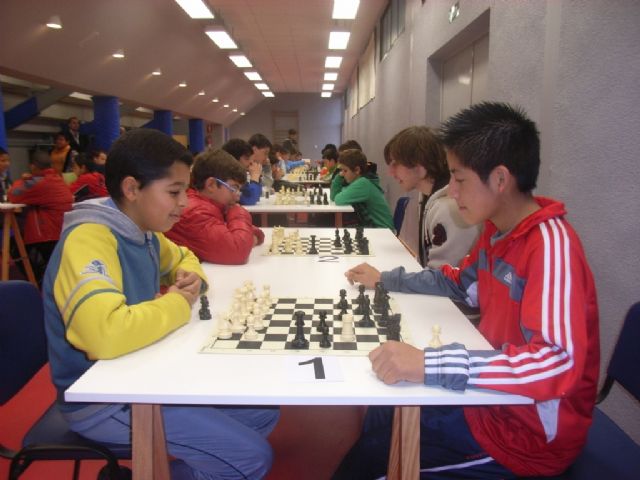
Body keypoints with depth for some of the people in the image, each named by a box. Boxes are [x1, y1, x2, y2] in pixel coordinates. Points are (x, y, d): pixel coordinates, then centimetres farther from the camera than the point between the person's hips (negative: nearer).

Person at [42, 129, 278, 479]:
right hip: (100, 399, -8)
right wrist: (179, 304, -23)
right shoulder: (89, 238, -25)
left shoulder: (142, 232, 1)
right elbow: (106, 334, -41)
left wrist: (193, 278, -1)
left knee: (263, 413, 11)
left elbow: (183, 257, 23)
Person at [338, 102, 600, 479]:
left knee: (376, 446, -3)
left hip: (532, 430, -7)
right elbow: (458, 284, 17)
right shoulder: (498, 229, 1)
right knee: (380, 411, 11)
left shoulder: (551, 244, -27)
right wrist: (385, 280, 8)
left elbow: (559, 364, -38)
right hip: (496, 394, 8)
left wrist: (430, 364, -46)